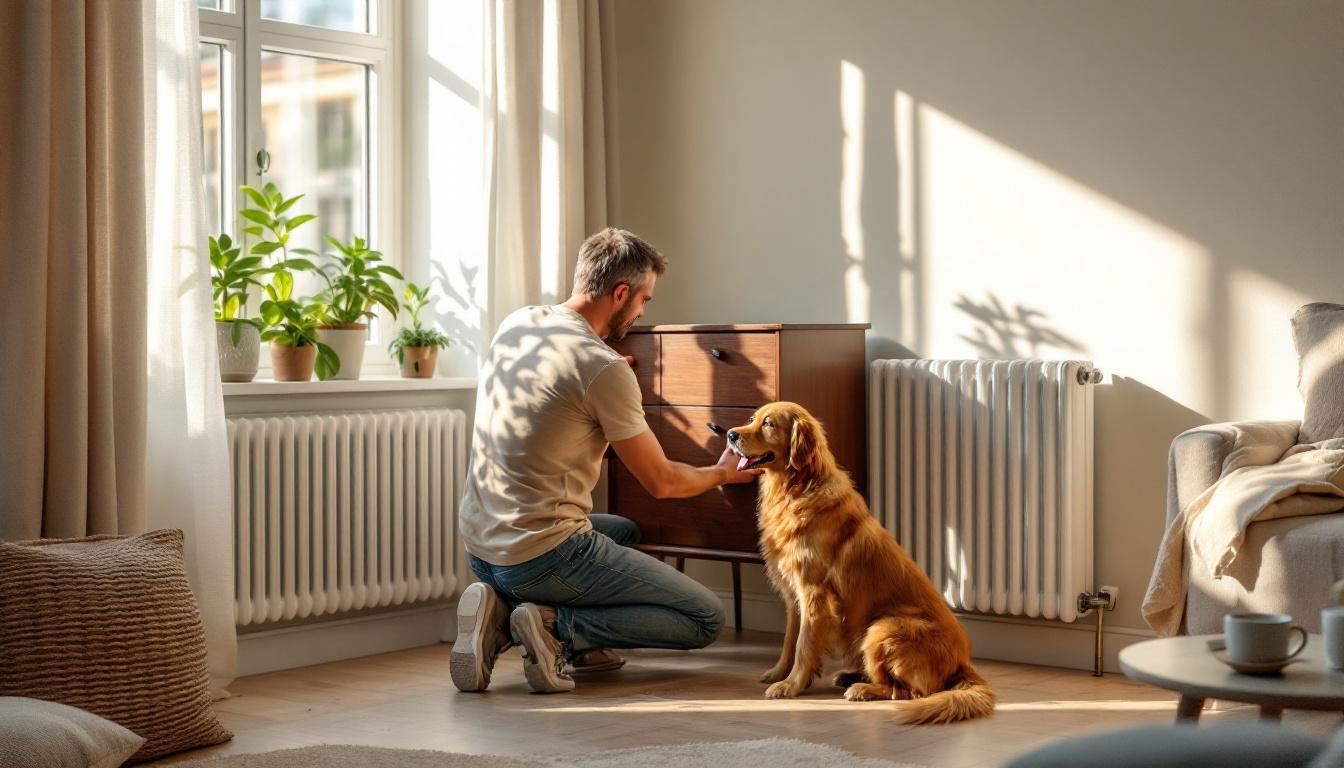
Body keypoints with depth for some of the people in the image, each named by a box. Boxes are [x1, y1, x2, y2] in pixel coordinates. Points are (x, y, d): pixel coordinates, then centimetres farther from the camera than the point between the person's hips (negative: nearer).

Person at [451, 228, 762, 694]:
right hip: (542, 555, -8)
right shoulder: (604, 369, -16)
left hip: (479, 549, 8)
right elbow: (661, 482, -5)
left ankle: (501, 610, 11)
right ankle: (555, 626, -11)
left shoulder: (514, 324, 6)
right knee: (705, 620, 1)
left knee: (624, 532, 36)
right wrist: (723, 473, 14)